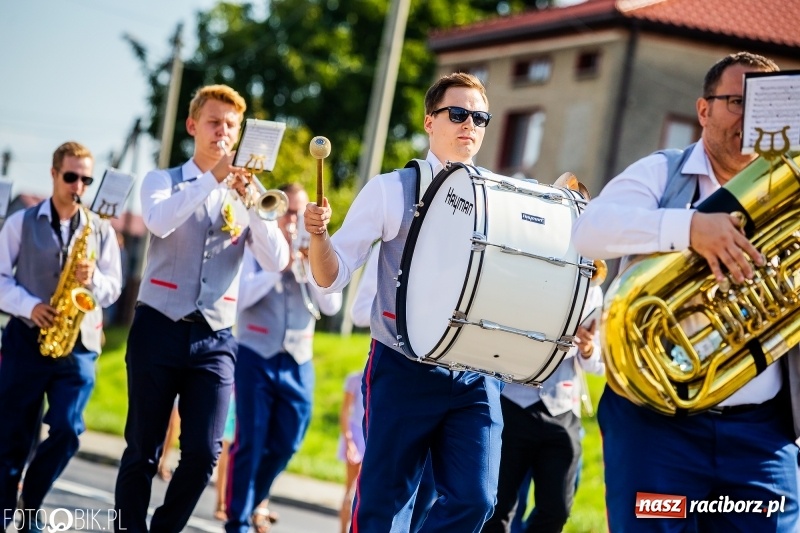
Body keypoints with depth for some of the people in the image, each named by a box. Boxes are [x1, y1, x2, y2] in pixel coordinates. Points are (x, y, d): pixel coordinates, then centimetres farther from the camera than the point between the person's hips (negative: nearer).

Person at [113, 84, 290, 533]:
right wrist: (212, 178, -22)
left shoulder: (246, 194, 13)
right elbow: (159, 222, -17)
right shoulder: (163, 181, 9)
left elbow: (277, 260, -4)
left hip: (215, 340, 2)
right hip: (159, 328, -2)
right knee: (143, 450, 1)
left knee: (204, 452, -6)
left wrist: (252, 202, -16)